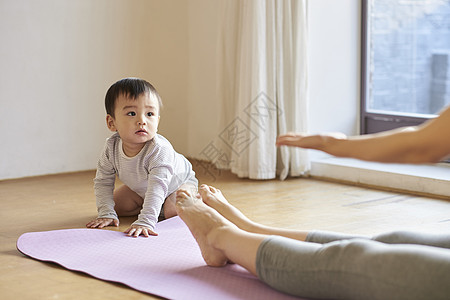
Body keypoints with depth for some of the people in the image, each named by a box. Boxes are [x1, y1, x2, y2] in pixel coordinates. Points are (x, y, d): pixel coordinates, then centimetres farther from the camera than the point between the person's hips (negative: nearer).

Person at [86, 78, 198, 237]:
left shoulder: (160, 150, -44)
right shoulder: (111, 147, -28)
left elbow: (157, 187, -52)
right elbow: (103, 182, -17)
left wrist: (145, 222, -62)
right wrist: (107, 214, -28)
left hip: (178, 181, -5)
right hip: (140, 188, 5)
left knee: (173, 212, -29)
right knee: (117, 204, -3)